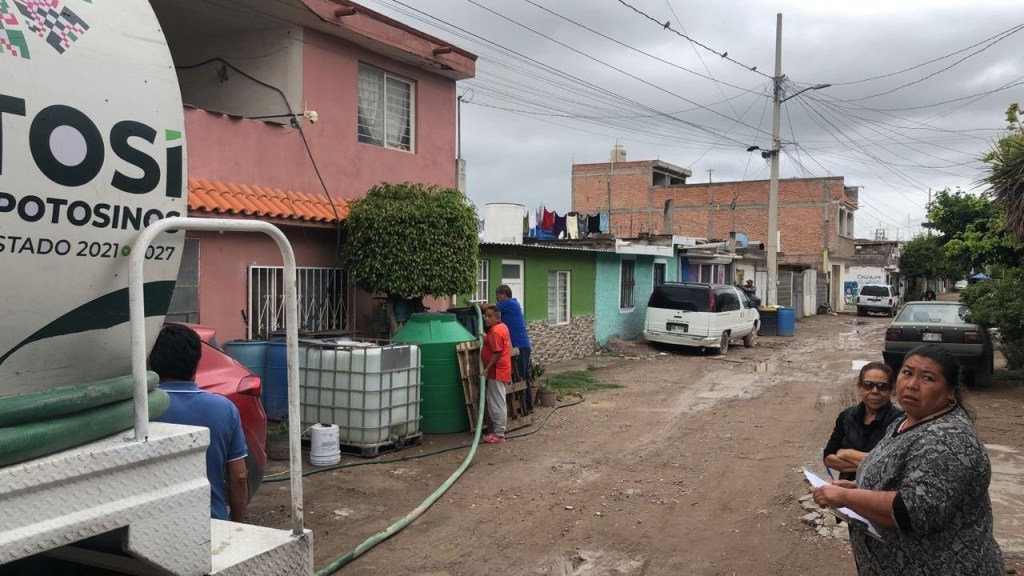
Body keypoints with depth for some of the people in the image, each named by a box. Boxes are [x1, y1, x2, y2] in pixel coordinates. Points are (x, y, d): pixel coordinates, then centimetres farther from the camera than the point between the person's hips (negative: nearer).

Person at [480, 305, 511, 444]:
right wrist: (486, 338, 15)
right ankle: (497, 430, 22)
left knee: (497, 403, -4)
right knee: (495, 402, 16)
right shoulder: (502, 327, 11)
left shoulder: (495, 331, -20)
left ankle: (499, 434, 1)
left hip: (497, 371, -10)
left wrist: (487, 369, -20)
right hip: (500, 370, 10)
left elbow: (497, 353, -23)